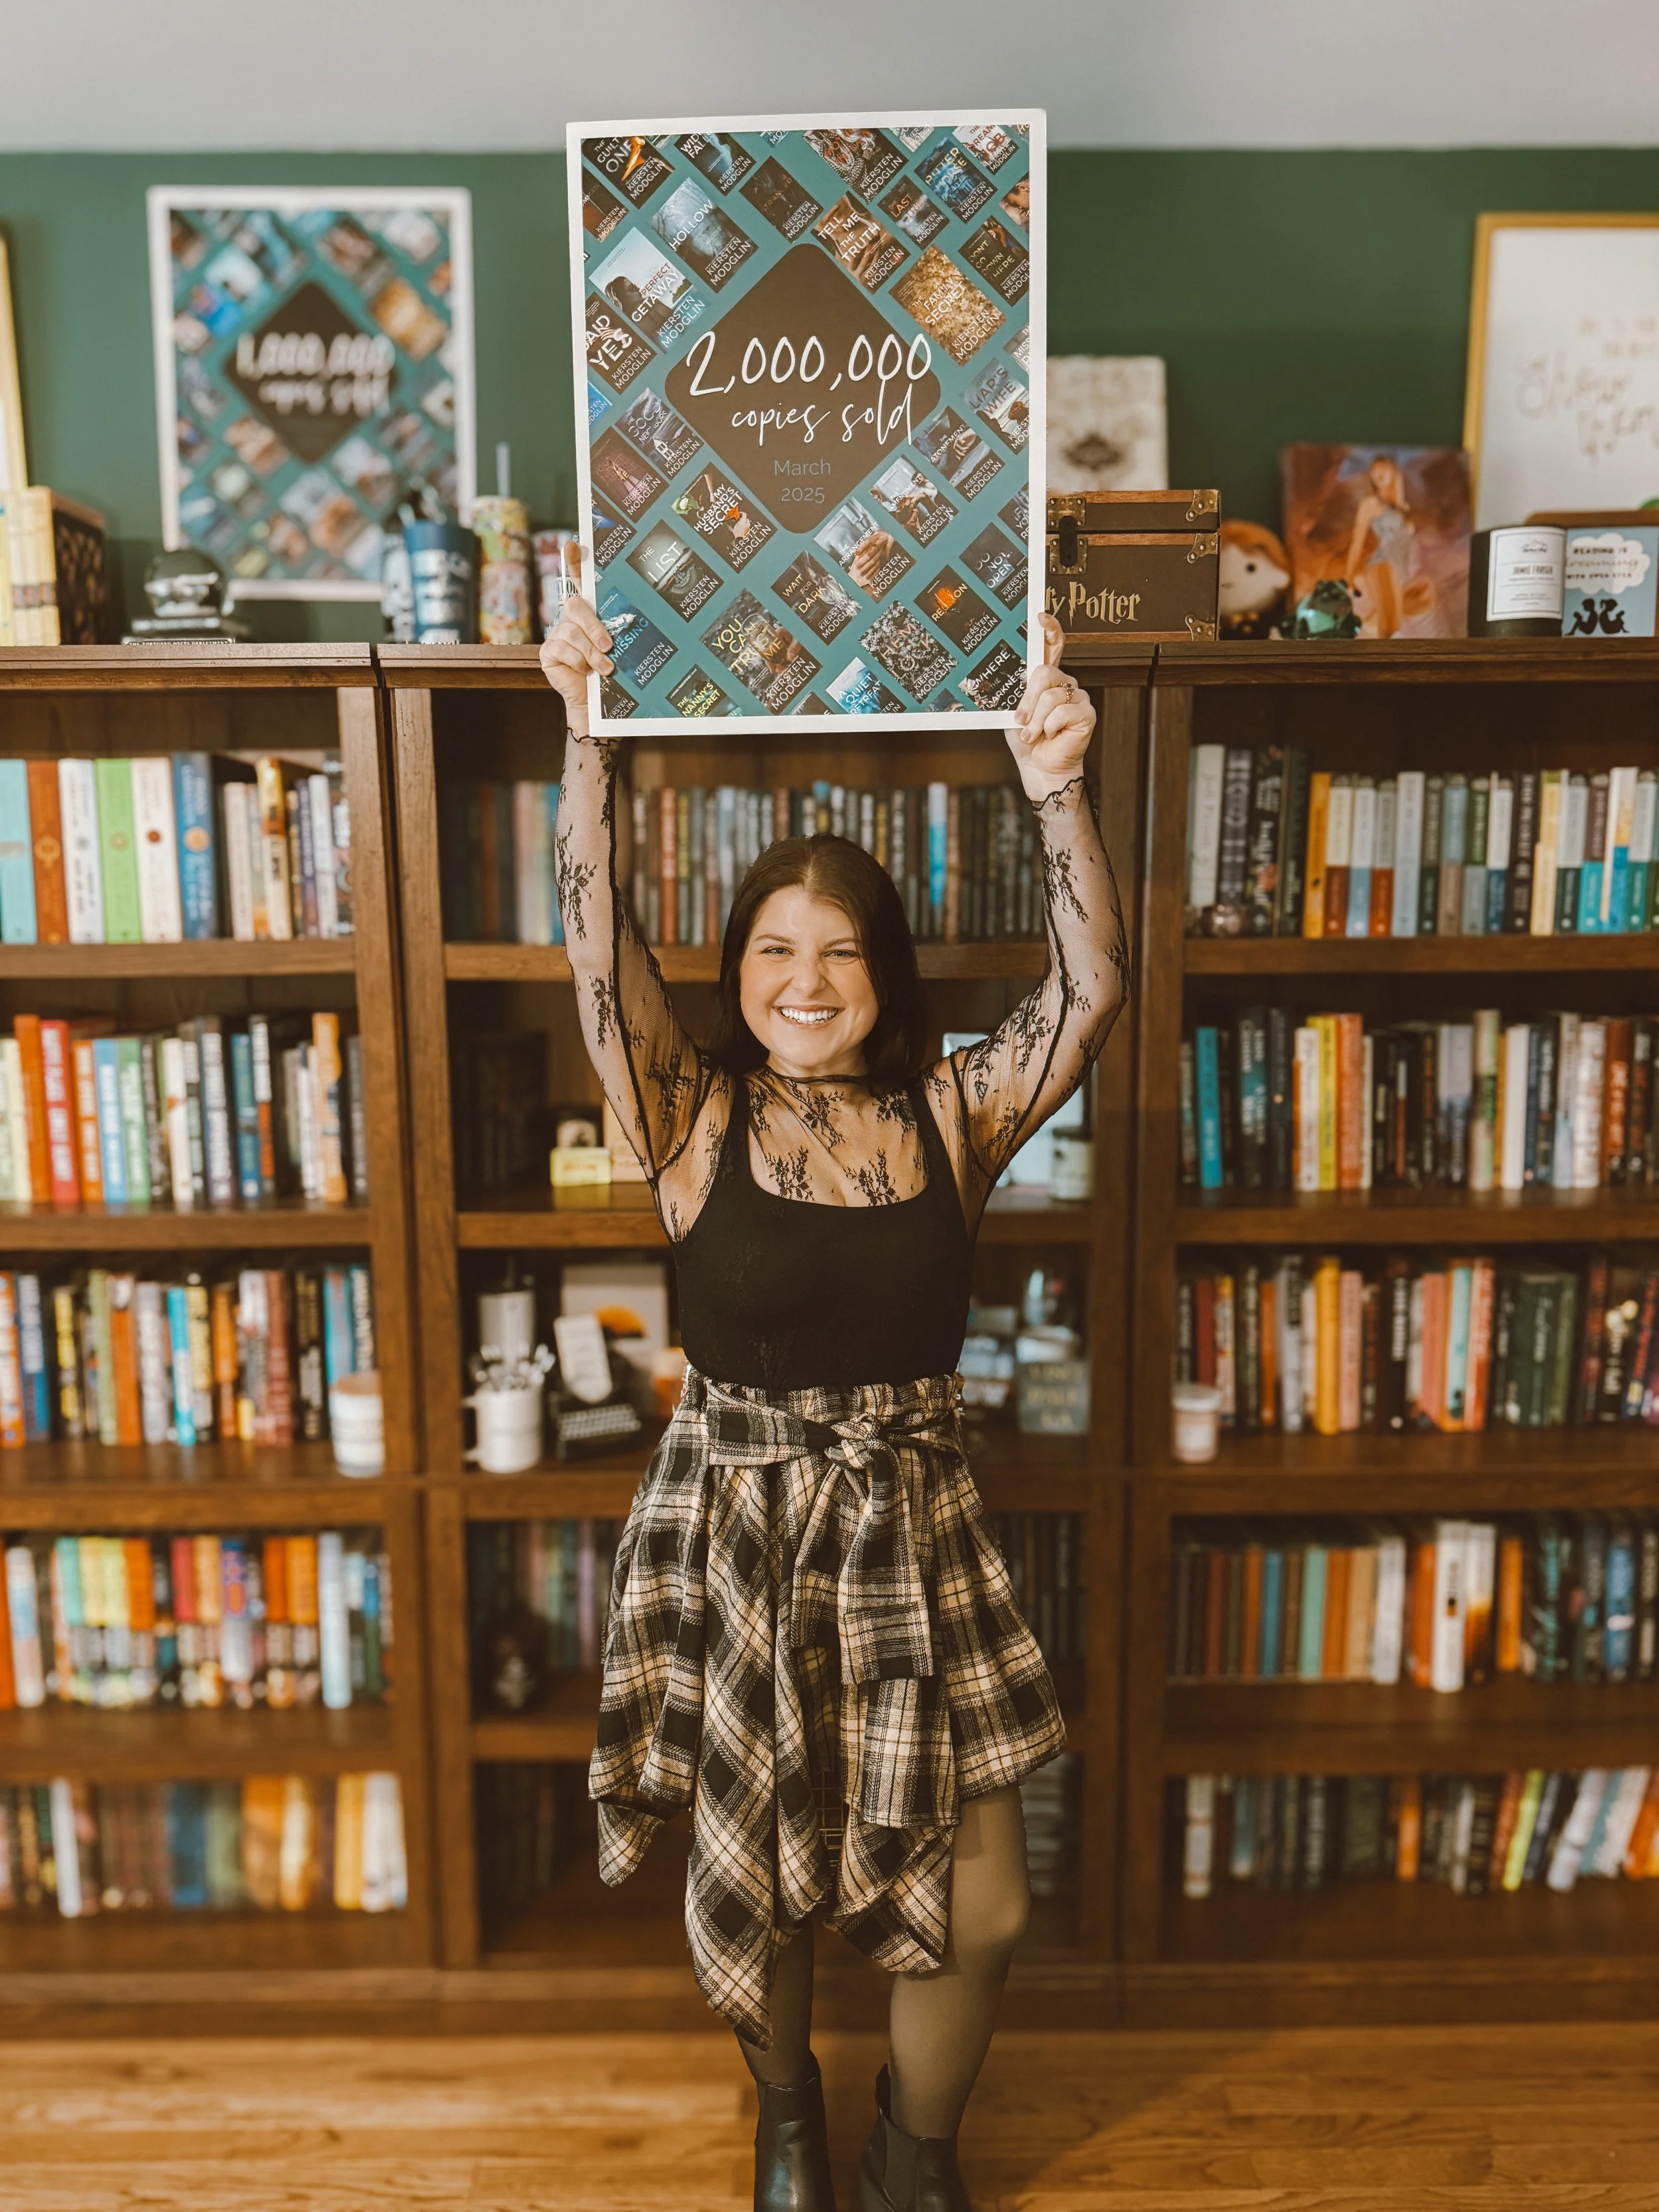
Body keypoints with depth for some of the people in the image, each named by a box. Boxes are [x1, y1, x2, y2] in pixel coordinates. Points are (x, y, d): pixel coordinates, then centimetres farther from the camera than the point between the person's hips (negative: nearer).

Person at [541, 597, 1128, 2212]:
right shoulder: (693, 1121, -7)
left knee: (980, 1907, 8)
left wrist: (1055, 793, -22)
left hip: (914, 1530, 2)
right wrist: (588, 742, -23)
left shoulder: (951, 1113, -3)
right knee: (748, 1889, 16)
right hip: (733, 1532, -1)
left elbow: (1090, 992, -14)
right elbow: (599, 956, -19)